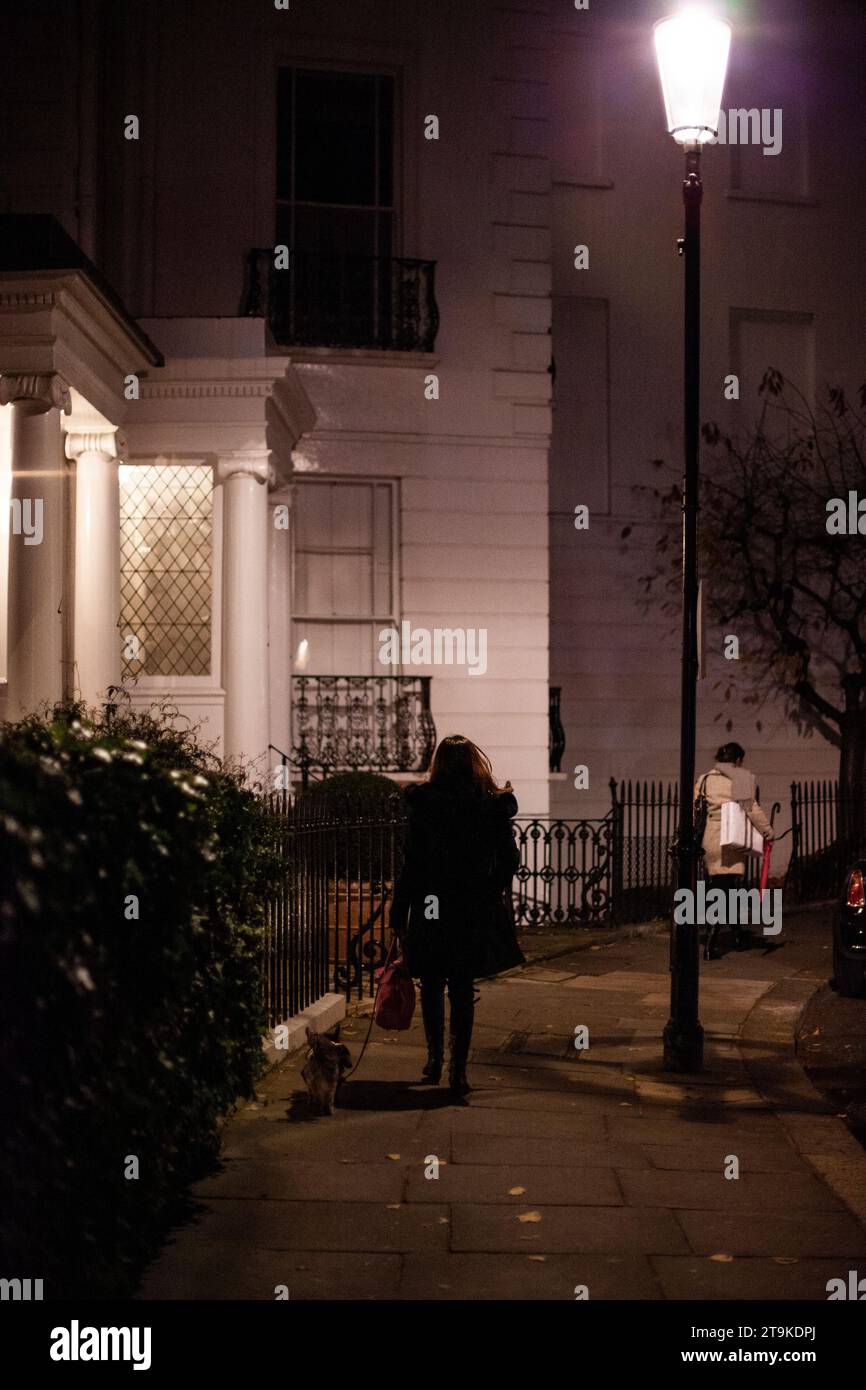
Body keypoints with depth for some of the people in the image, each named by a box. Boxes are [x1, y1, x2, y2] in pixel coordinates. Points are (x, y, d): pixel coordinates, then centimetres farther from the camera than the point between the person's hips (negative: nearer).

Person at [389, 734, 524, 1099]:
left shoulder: (421, 804, -8)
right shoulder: (492, 806, -3)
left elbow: (410, 864, -8)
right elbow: (510, 861, 1)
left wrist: (398, 915, -1)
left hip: (430, 909, -1)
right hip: (475, 914, 1)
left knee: (431, 987, 17)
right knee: (462, 991, 6)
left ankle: (435, 1061, 27)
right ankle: (457, 1071, 1)